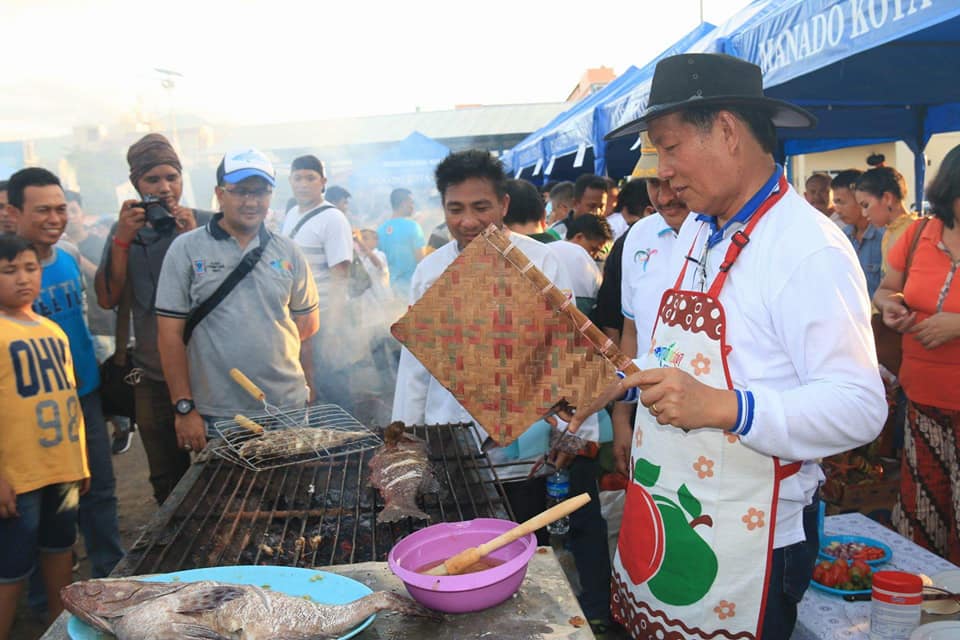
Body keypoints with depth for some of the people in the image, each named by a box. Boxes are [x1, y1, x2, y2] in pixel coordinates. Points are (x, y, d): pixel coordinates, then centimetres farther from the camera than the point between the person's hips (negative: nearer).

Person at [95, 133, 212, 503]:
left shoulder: (206, 224, -3)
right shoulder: (125, 230, 6)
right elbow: (107, 299, -2)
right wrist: (123, 239, -13)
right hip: (152, 377, 3)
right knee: (167, 483, 16)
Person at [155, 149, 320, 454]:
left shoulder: (288, 252, 7)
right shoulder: (187, 249, -3)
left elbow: (308, 321, 16)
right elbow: (171, 334, -4)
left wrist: (272, 347, 2)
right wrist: (184, 407, -7)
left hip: (288, 407, 3)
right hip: (215, 416, -2)